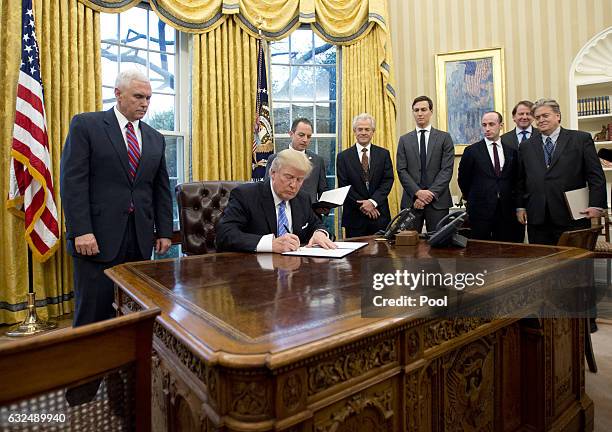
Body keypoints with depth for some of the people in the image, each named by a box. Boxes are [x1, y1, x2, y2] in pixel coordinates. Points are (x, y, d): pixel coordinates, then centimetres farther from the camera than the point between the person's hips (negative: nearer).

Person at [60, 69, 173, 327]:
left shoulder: (155, 139, 15)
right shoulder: (86, 124, 1)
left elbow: (162, 189, 15)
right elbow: (72, 180, -6)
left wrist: (164, 231, 9)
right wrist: (81, 231, -14)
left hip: (141, 238, 4)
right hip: (98, 236, -4)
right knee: (93, 309, 2)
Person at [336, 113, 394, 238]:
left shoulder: (383, 154, 7)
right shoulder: (343, 156, 2)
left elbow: (388, 180, 0)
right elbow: (344, 185, -3)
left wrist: (373, 201, -13)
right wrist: (362, 205, -11)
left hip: (379, 215, 2)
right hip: (354, 217, -1)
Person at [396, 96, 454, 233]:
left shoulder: (444, 138, 6)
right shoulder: (404, 140, 10)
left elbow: (447, 170, -2)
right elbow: (401, 171, 2)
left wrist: (431, 193, -12)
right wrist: (417, 192, -11)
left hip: (437, 201, -1)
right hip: (411, 201, 1)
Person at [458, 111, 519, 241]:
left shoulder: (511, 151, 9)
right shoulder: (471, 151, -1)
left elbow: (515, 179, 17)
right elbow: (463, 179, 4)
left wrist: (509, 199, 11)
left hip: (506, 211, 3)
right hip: (480, 210, -3)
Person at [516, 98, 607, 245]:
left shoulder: (581, 139, 4)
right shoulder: (526, 146, 12)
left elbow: (596, 176, 0)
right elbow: (521, 180, 14)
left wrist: (596, 205, -9)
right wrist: (520, 206, 7)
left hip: (571, 218, -2)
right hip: (537, 219, 2)